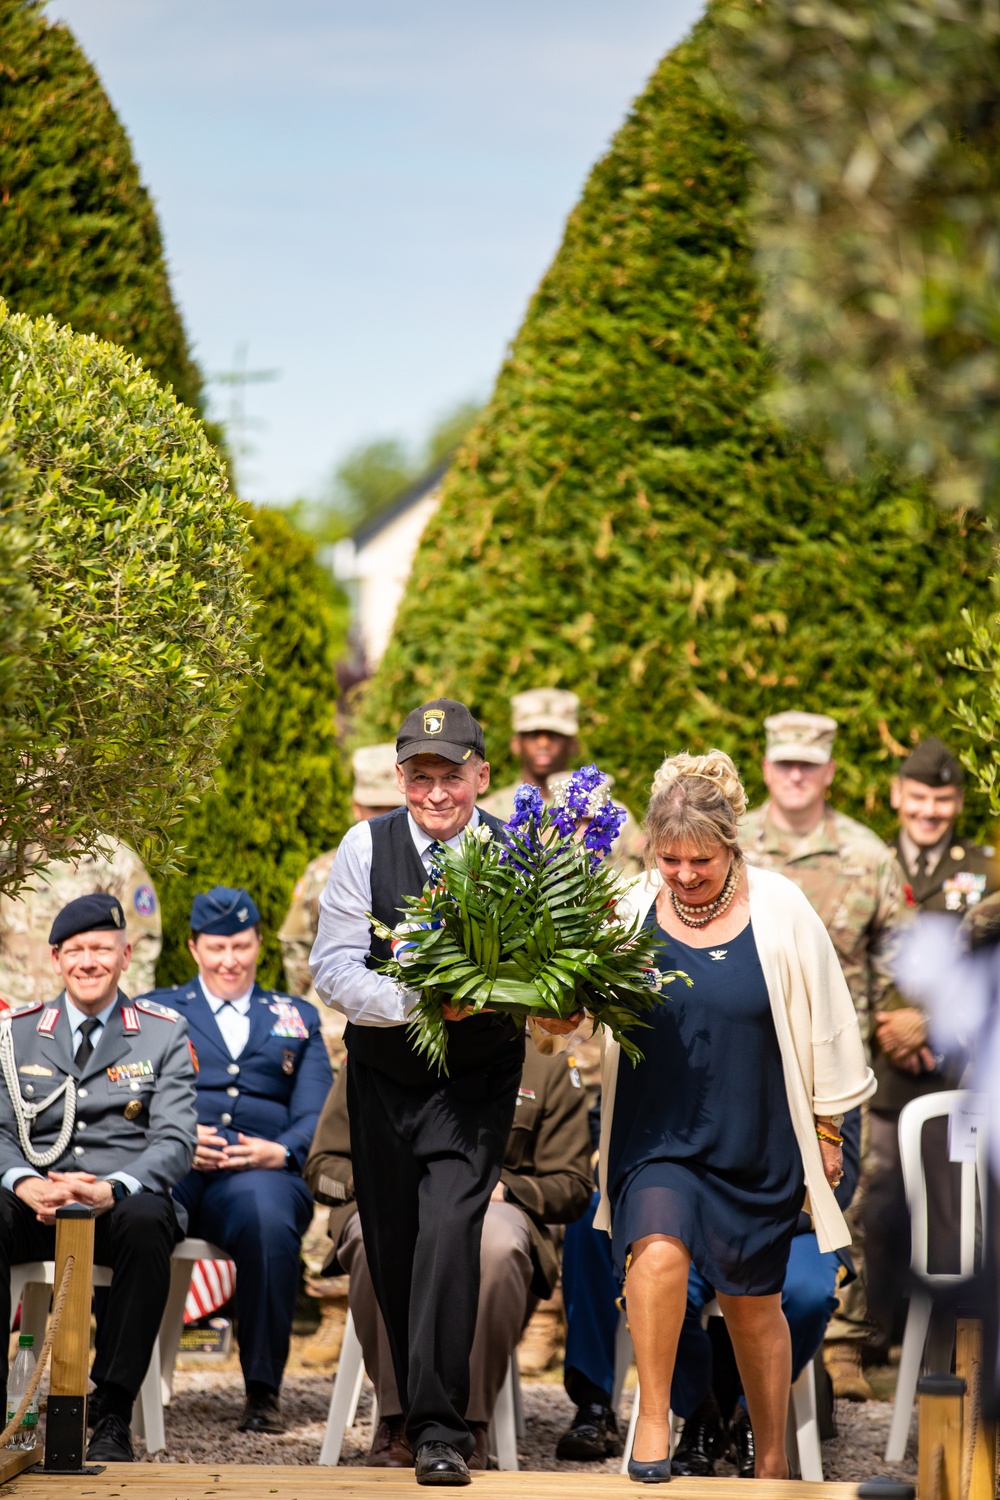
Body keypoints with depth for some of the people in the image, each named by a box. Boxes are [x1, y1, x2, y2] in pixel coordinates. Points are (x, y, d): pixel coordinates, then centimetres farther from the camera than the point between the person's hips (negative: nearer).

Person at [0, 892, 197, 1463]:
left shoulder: (164, 1033, 9)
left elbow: (175, 1142, -2)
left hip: (124, 1201, -1)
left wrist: (111, 1189, -22)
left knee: (146, 1223, -37)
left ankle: (113, 1417, -33)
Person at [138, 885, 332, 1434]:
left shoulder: (297, 1019, 26)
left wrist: (281, 1151, -10)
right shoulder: (153, 1012, 24)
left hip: (260, 1170, 0)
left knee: (268, 1221, -39)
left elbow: (315, 1116, 14)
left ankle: (263, 1392, -29)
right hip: (169, 1167, 0)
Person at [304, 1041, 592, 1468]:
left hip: (489, 1209, 0)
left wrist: (503, 1187, -9)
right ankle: (397, 1417, -27)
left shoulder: (547, 1068, 12)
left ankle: (469, 1421, -29)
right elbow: (322, 1166, 13)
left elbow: (571, 1186, 11)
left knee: (497, 1246, -40)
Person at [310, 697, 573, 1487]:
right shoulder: (368, 847, -9)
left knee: (450, 1228, -20)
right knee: (392, 1245, 10)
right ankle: (422, 1409, 29)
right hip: (384, 1076, 3)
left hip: (477, 1082, -2)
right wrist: (417, 1001, -28)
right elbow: (333, 968, -13)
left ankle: (441, 1431, -19)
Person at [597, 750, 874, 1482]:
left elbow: (823, 1025, 3)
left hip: (755, 1146, 0)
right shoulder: (632, 913, -3)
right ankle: (653, 1419, -12)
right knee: (658, 1252, -27)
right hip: (659, 1139, 0)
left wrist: (827, 1127, 7)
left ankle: (773, 1462, 28)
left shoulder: (780, 911, -6)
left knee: (754, 1305, 10)